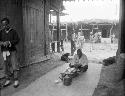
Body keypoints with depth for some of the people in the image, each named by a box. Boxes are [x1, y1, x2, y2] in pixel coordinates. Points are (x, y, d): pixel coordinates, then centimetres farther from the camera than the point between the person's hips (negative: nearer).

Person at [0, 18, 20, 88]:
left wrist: (9, 42, -18)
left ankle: (16, 80, 7)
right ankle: (8, 80, 23)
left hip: (12, 51, -3)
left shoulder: (13, 31, -2)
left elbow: (17, 40, -6)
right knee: (6, 66, 11)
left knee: (14, 66, -4)